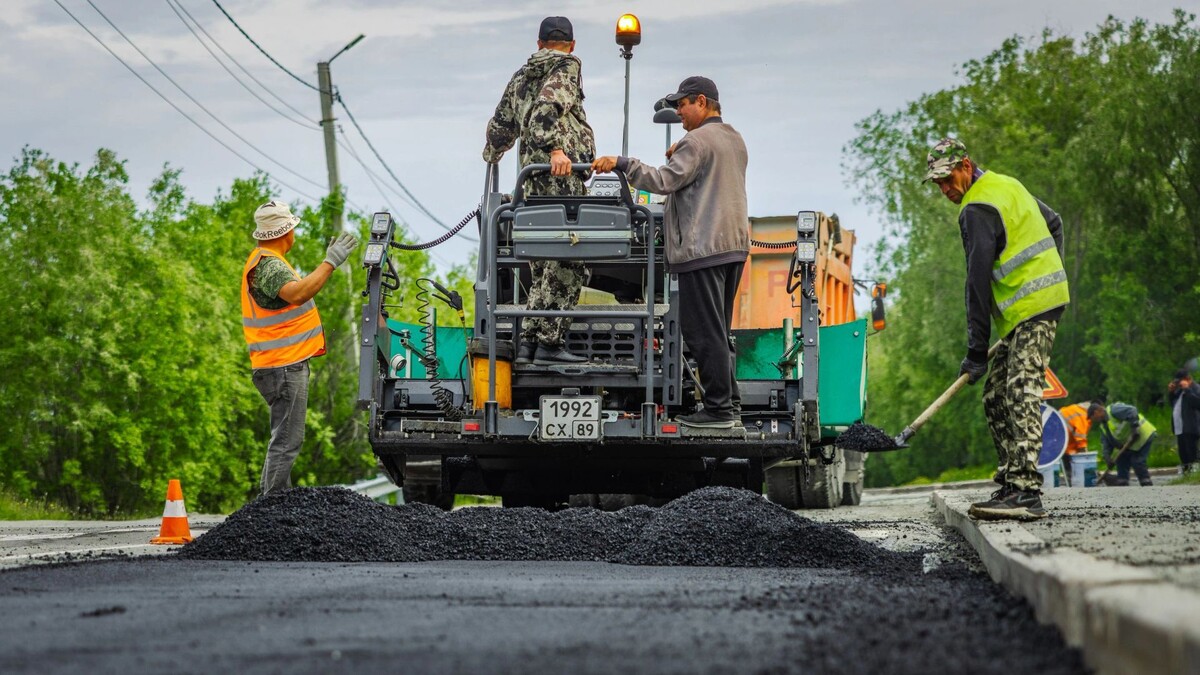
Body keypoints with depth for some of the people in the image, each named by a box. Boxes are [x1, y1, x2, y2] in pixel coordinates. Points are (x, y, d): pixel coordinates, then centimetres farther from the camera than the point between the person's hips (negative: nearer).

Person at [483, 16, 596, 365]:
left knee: (543, 265, 12)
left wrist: (491, 154, 55)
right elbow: (548, 107, -17)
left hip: (533, 181, 8)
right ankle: (550, 341, -13)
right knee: (567, 264, -9)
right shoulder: (567, 66, 2)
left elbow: (501, 125, 35)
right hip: (564, 177, -8)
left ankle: (528, 341, 7)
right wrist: (556, 149, -29)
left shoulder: (521, 78, 23)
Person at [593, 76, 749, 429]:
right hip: (733, 244, 10)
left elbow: (664, 181, -18)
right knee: (718, 330, 15)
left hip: (702, 248, -10)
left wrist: (620, 163, -16)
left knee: (704, 330, -7)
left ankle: (718, 408, -7)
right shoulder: (734, 139, 18)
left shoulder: (698, 141, -13)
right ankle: (729, 403, 17)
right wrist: (681, 157, 16)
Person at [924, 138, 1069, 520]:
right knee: (995, 398, 10)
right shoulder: (1006, 185, 17)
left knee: (1021, 395, -20)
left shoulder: (977, 209, -14)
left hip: (1033, 306, -11)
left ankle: (1026, 492, -29)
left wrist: (976, 351, -16)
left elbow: (978, 281, -17)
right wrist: (1047, 274, 26)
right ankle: (1011, 483, 9)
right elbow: (1054, 223, 30)